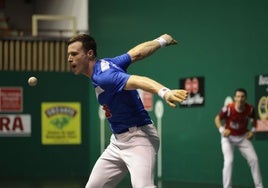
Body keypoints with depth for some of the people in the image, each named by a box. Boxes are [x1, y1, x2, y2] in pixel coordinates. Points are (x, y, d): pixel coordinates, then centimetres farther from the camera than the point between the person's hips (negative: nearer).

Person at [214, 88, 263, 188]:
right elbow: (217, 118, -11)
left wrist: (252, 130, -8)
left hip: (243, 137, 3)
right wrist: (222, 129, -27)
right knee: (229, 161, -20)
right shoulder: (228, 108, -26)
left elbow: (253, 119, 7)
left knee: (254, 159, 0)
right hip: (228, 137, -3)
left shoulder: (250, 109, -16)